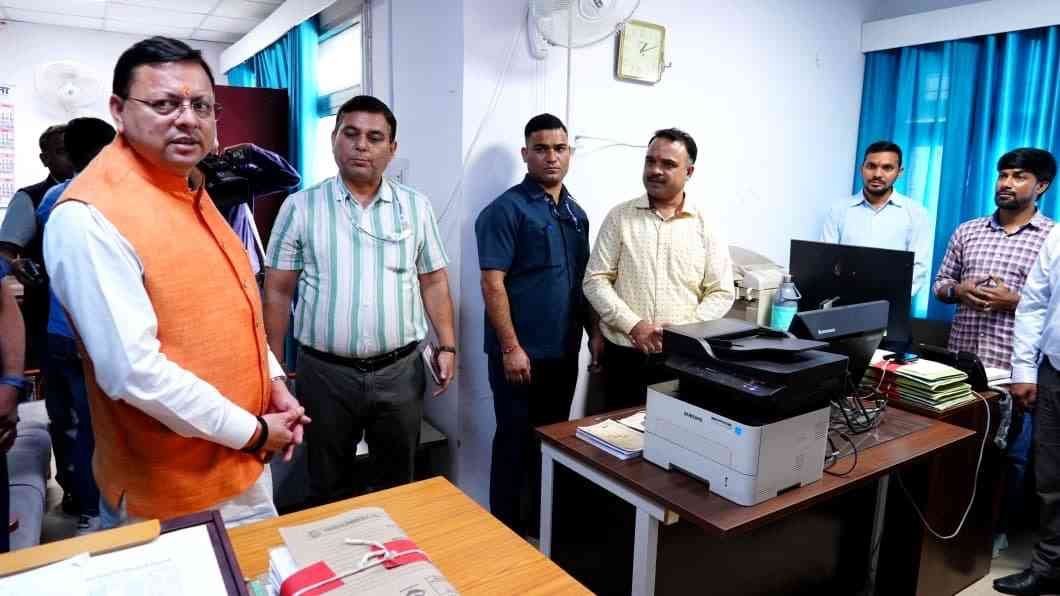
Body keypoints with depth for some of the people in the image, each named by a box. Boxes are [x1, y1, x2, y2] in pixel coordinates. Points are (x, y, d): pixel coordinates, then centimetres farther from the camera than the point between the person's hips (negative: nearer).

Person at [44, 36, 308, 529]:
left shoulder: (189, 190, 5)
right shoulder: (89, 217, -22)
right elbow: (133, 371, -27)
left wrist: (272, 381, 2)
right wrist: (252, 431, -18)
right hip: (172, 493, -8)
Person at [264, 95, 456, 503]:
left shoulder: (416, 207, 3)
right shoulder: (300, 207, -2)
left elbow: (434, 282, 7)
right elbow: (278, 291, 0)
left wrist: (447, 346, 1)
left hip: (399, 370, 2)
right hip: (325, 372, -1)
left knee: (395, 484, 17)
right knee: (328, 488, 16)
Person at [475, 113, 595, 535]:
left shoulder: (576, 212, 11)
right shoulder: (506, 210, -11)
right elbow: (492, 284, -16)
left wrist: (595, 331, 12)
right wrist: (511, 348, -19)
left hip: (564, 351, 7)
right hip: (523, 353, -7)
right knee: (516, 441, 5)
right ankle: (507, 529, 22)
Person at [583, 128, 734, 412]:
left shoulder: (706, 224, 2)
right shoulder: (620, 216, 1)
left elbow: (722, 293, 2)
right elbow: (595, 281, -3)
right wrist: (632, 325, -15)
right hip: (625, 354, 0)